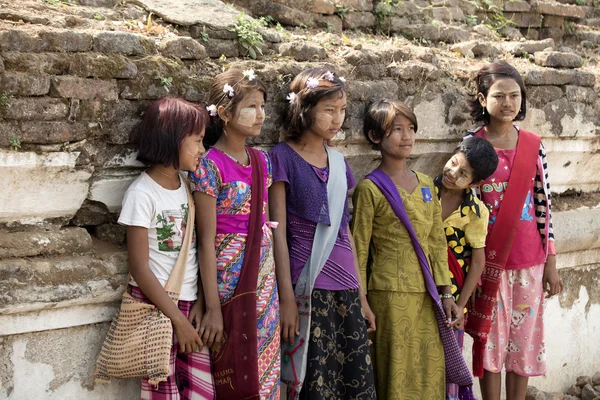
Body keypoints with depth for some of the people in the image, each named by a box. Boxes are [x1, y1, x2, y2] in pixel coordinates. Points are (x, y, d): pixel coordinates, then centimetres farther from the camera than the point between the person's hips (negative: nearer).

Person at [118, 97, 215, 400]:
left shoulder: (188, 185, 5)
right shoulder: (142, 193, -13)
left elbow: (198, 248, 6)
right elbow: (139, 268, -13)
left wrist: (200, 302, -6)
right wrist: (177, 318, -13)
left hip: (189, 302, 5)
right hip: (156, 305, -5)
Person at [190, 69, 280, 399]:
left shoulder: (261, 161, 9)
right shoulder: (210, 165, -11)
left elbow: (266, 223, 12)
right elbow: (206, 240, -12)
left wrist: (279, 287, 8)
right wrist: (212, 308, -14)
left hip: (264, 276, 6)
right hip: (229, 276, -6)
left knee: (266, 372, 11)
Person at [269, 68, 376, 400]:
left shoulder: (338, 161, 13)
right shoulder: (283, 157, -4)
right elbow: (278, 232, -7)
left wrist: (361, 296, 15)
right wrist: (287, 298, -12)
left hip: (346, 289, 6)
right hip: (308, 288, -6)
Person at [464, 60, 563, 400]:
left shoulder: (533, 146, 0)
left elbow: (544, 206, 2)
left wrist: (551, 263, 2)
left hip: (529, 259, 2)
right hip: (488, 260, -2)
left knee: (524, 338, 9)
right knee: (490, 338, 6)